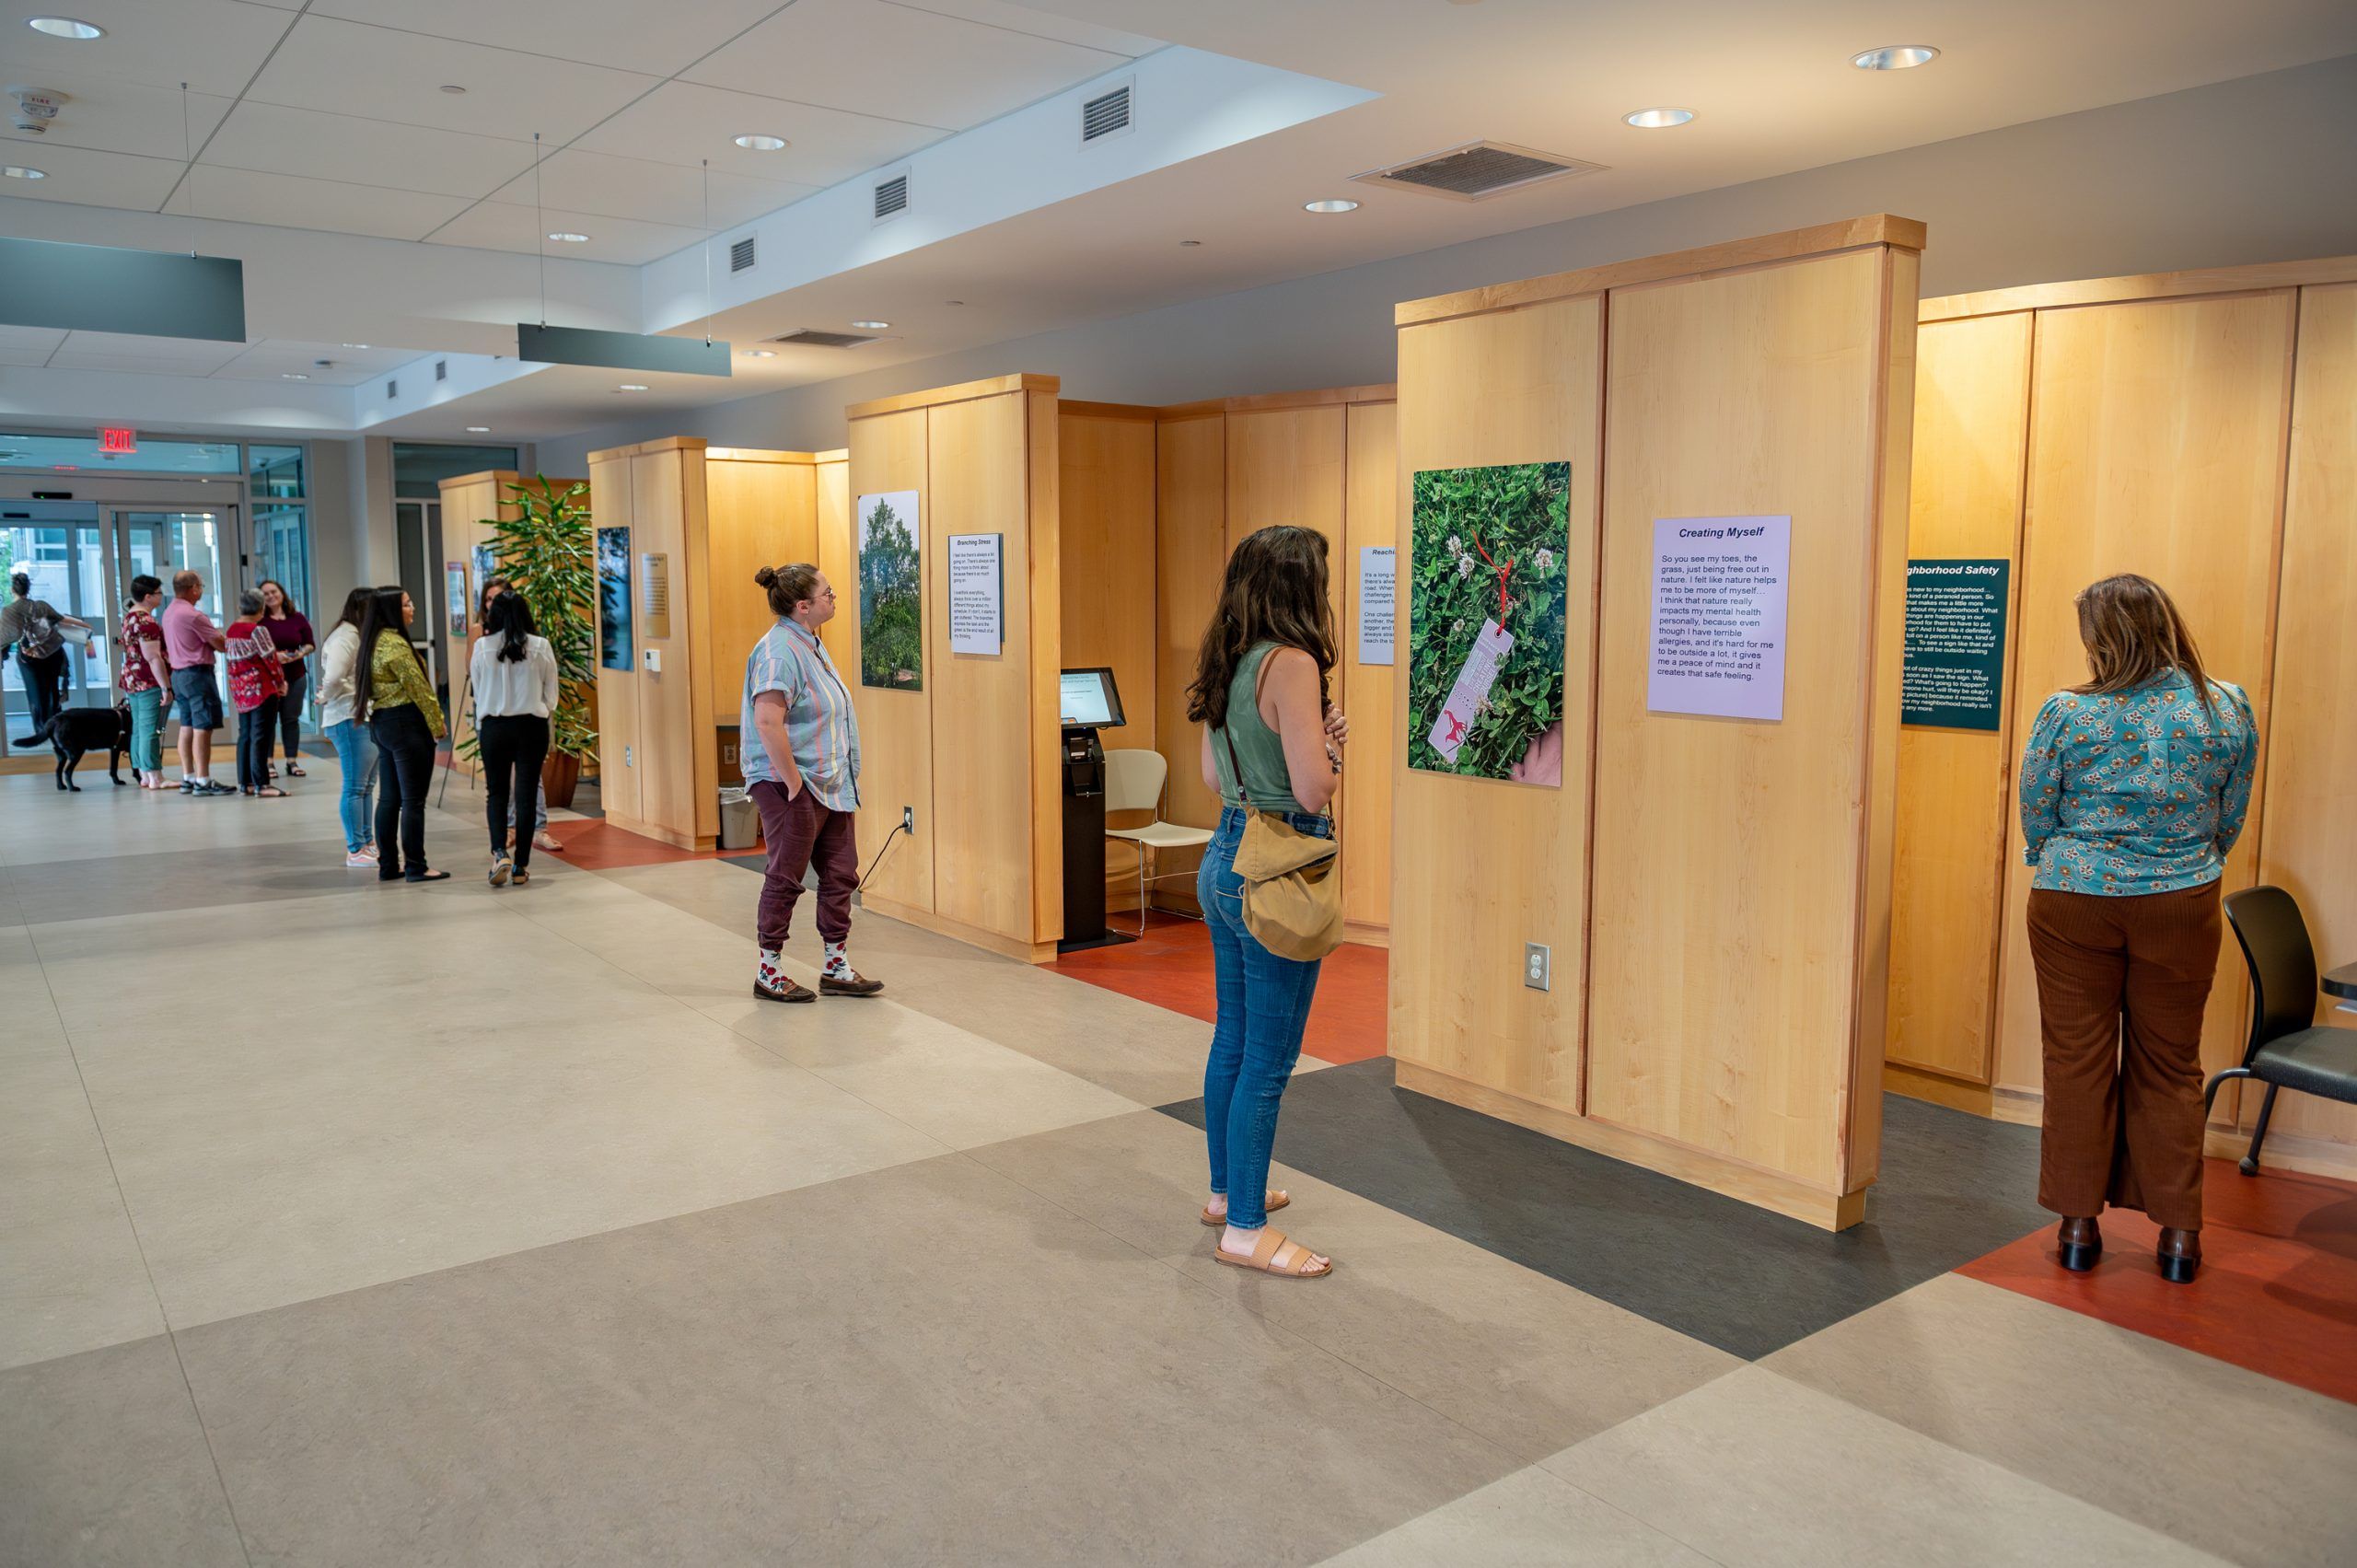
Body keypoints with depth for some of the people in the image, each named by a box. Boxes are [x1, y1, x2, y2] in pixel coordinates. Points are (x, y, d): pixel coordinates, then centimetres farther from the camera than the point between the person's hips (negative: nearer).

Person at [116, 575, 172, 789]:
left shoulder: (129, 617, 14)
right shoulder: (146, 622, -17)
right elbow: (153, 658, -20)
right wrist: (165, 686, -19)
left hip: (132, 680, 10)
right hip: (149, 682, -10)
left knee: (139, 729, 12)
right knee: (152, 730, -8)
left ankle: (144, 775, 16)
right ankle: (155, 778, -7)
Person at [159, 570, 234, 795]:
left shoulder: (168, 613, 12)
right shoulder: (194, 615, -16)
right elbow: (221, 645, -13)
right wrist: (219, 635, 8)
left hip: (178, 673, 9)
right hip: (198, 673, -9)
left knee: (187, 726, 13)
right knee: (203, 728, -8)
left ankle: (187, 779, 17)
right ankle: (203, 782, -9)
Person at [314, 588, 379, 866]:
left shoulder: (359, 635, 17)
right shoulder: (345, 637, -14)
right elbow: (333, 677, -23)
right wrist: (325, 698, -6)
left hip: (366, 719, 9)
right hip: (350, 720, -9)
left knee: (366, 786, 14)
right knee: (355, 787, -3)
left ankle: (367, 843, 23)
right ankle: (355, 851, 3)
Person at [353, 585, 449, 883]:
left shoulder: (373, 642, 14)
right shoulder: (394, 643, -16)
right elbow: (418, 687, -16)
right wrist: (438, 724, -8)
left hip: (381, 723, 10)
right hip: (406, 723, -10)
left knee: (388, 798, 12)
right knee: (413, 800, -5)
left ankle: (388, 866, 16)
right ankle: (415, 868, -1)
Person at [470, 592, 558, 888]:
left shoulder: (482, 647, -4)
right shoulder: (541, 647, -5)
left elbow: (478, 693, 2)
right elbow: (551, 696, 1)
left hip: (493, 727, 0)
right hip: (532, 727, 0)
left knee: (496, 793, 12)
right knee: (526, 794, 6)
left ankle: (499, 853, -8)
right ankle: (521, 866, 9)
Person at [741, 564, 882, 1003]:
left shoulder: (810, 644, 14)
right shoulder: (779, 650, -18)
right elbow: (767, 721, -27)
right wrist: (793, 782, -23)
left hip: (831, 786, 10)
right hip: (793, 788, -10)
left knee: (841, 874, 11)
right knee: (785, 879, 1)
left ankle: (837, 968, 21)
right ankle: (769, 973, 14)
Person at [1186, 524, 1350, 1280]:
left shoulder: (1228, 663, 8)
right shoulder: (1291, 663, -18)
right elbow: (1312, 790, -23)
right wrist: (1330, 748, -2)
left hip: (1224, 857, 9)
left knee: (1234, 1039, 21)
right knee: (1268, 1060, 1)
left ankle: (1227, 1189, 36)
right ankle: (1246, 1228, 12)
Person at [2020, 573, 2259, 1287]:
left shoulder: (2067, 713, -12)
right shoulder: (2230, 710, -5)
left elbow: (2036, 819, -3)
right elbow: (2230, 822, 5)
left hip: (2074, 903, -2)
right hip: (2181, 906, 2)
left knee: (2077, 1061, 9)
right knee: (2170, 1068, 13)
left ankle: (2078, 1224, 16)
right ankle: (2179, 1231, 20)